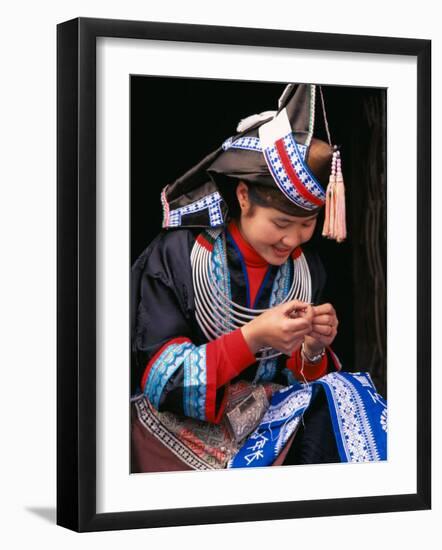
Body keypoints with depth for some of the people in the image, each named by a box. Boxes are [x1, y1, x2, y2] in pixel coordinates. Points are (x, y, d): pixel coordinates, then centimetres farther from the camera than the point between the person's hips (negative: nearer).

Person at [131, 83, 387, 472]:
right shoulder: (177, 255, -10)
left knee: (338, 403, -25)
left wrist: (313, 350, -14)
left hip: (272, 416, 5)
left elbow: (300, 379, 9)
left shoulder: (306, 268, 4)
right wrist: (251, 338, -24)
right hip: (186, 422, -5)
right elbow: (159, 378, -13)